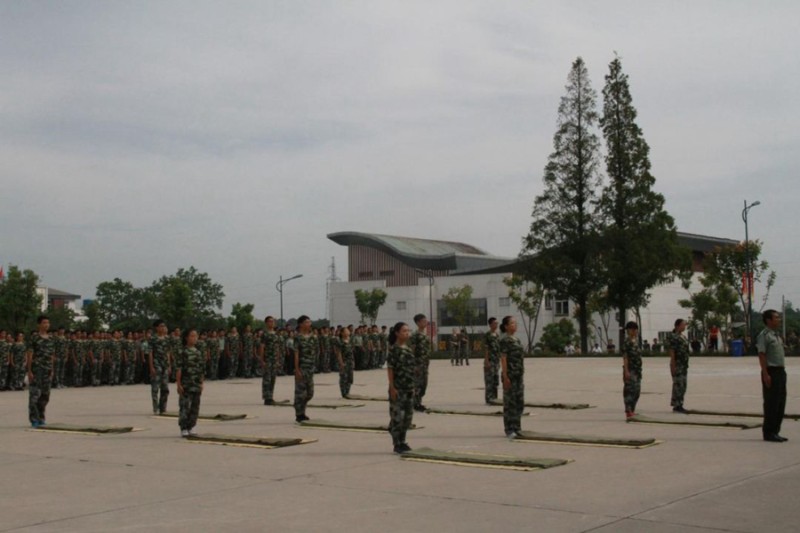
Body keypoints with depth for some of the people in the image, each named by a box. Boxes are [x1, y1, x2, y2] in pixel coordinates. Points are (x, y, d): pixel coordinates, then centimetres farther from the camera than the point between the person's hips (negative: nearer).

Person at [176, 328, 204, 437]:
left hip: (196, 385, 5)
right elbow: (178, 369, -10)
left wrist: (201, 383, 12)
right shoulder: (182, 353, -7)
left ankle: (191, 427, 17)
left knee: (195, 407, 8)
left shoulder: (199, 353, 10)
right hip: (186, 385, -5)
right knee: (184, 407, -4)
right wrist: (178, 384, -14)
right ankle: (183, 429, 3)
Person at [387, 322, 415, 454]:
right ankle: (397, 444, 5)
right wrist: (392, 387, -17)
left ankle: (402, 441, 23)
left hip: (409, 387, 7)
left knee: (408, 415, 10)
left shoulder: (409, 348, 11)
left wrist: (414, 385, 15)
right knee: (397, 415, -2)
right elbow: (390, 368, -13)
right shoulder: (394, 349, -10)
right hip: (398, 388, -7)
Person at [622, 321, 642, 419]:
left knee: (637, 390, 11)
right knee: (629, 390, -7)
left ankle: (632, 411, 19)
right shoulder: (627, 342, -11)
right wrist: (626, 371, -20)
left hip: (637, 370, 9)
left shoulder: (636, 341, 14)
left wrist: (639, 370, 18)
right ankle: (628, 412, -3)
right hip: (630, 370, -9)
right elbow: (625, 357, -15)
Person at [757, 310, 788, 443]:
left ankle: (775, 431, 18)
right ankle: (768, 433, 2)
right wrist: (765, 374, -21)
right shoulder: (764, 335, -11)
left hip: (780, 371, 9)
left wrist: (783, 371, 17)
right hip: (771, 372, -9)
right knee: (771, 403, -5)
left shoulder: (777, 335, 17)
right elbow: (762, 356, -16)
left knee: (781, 403, 11)